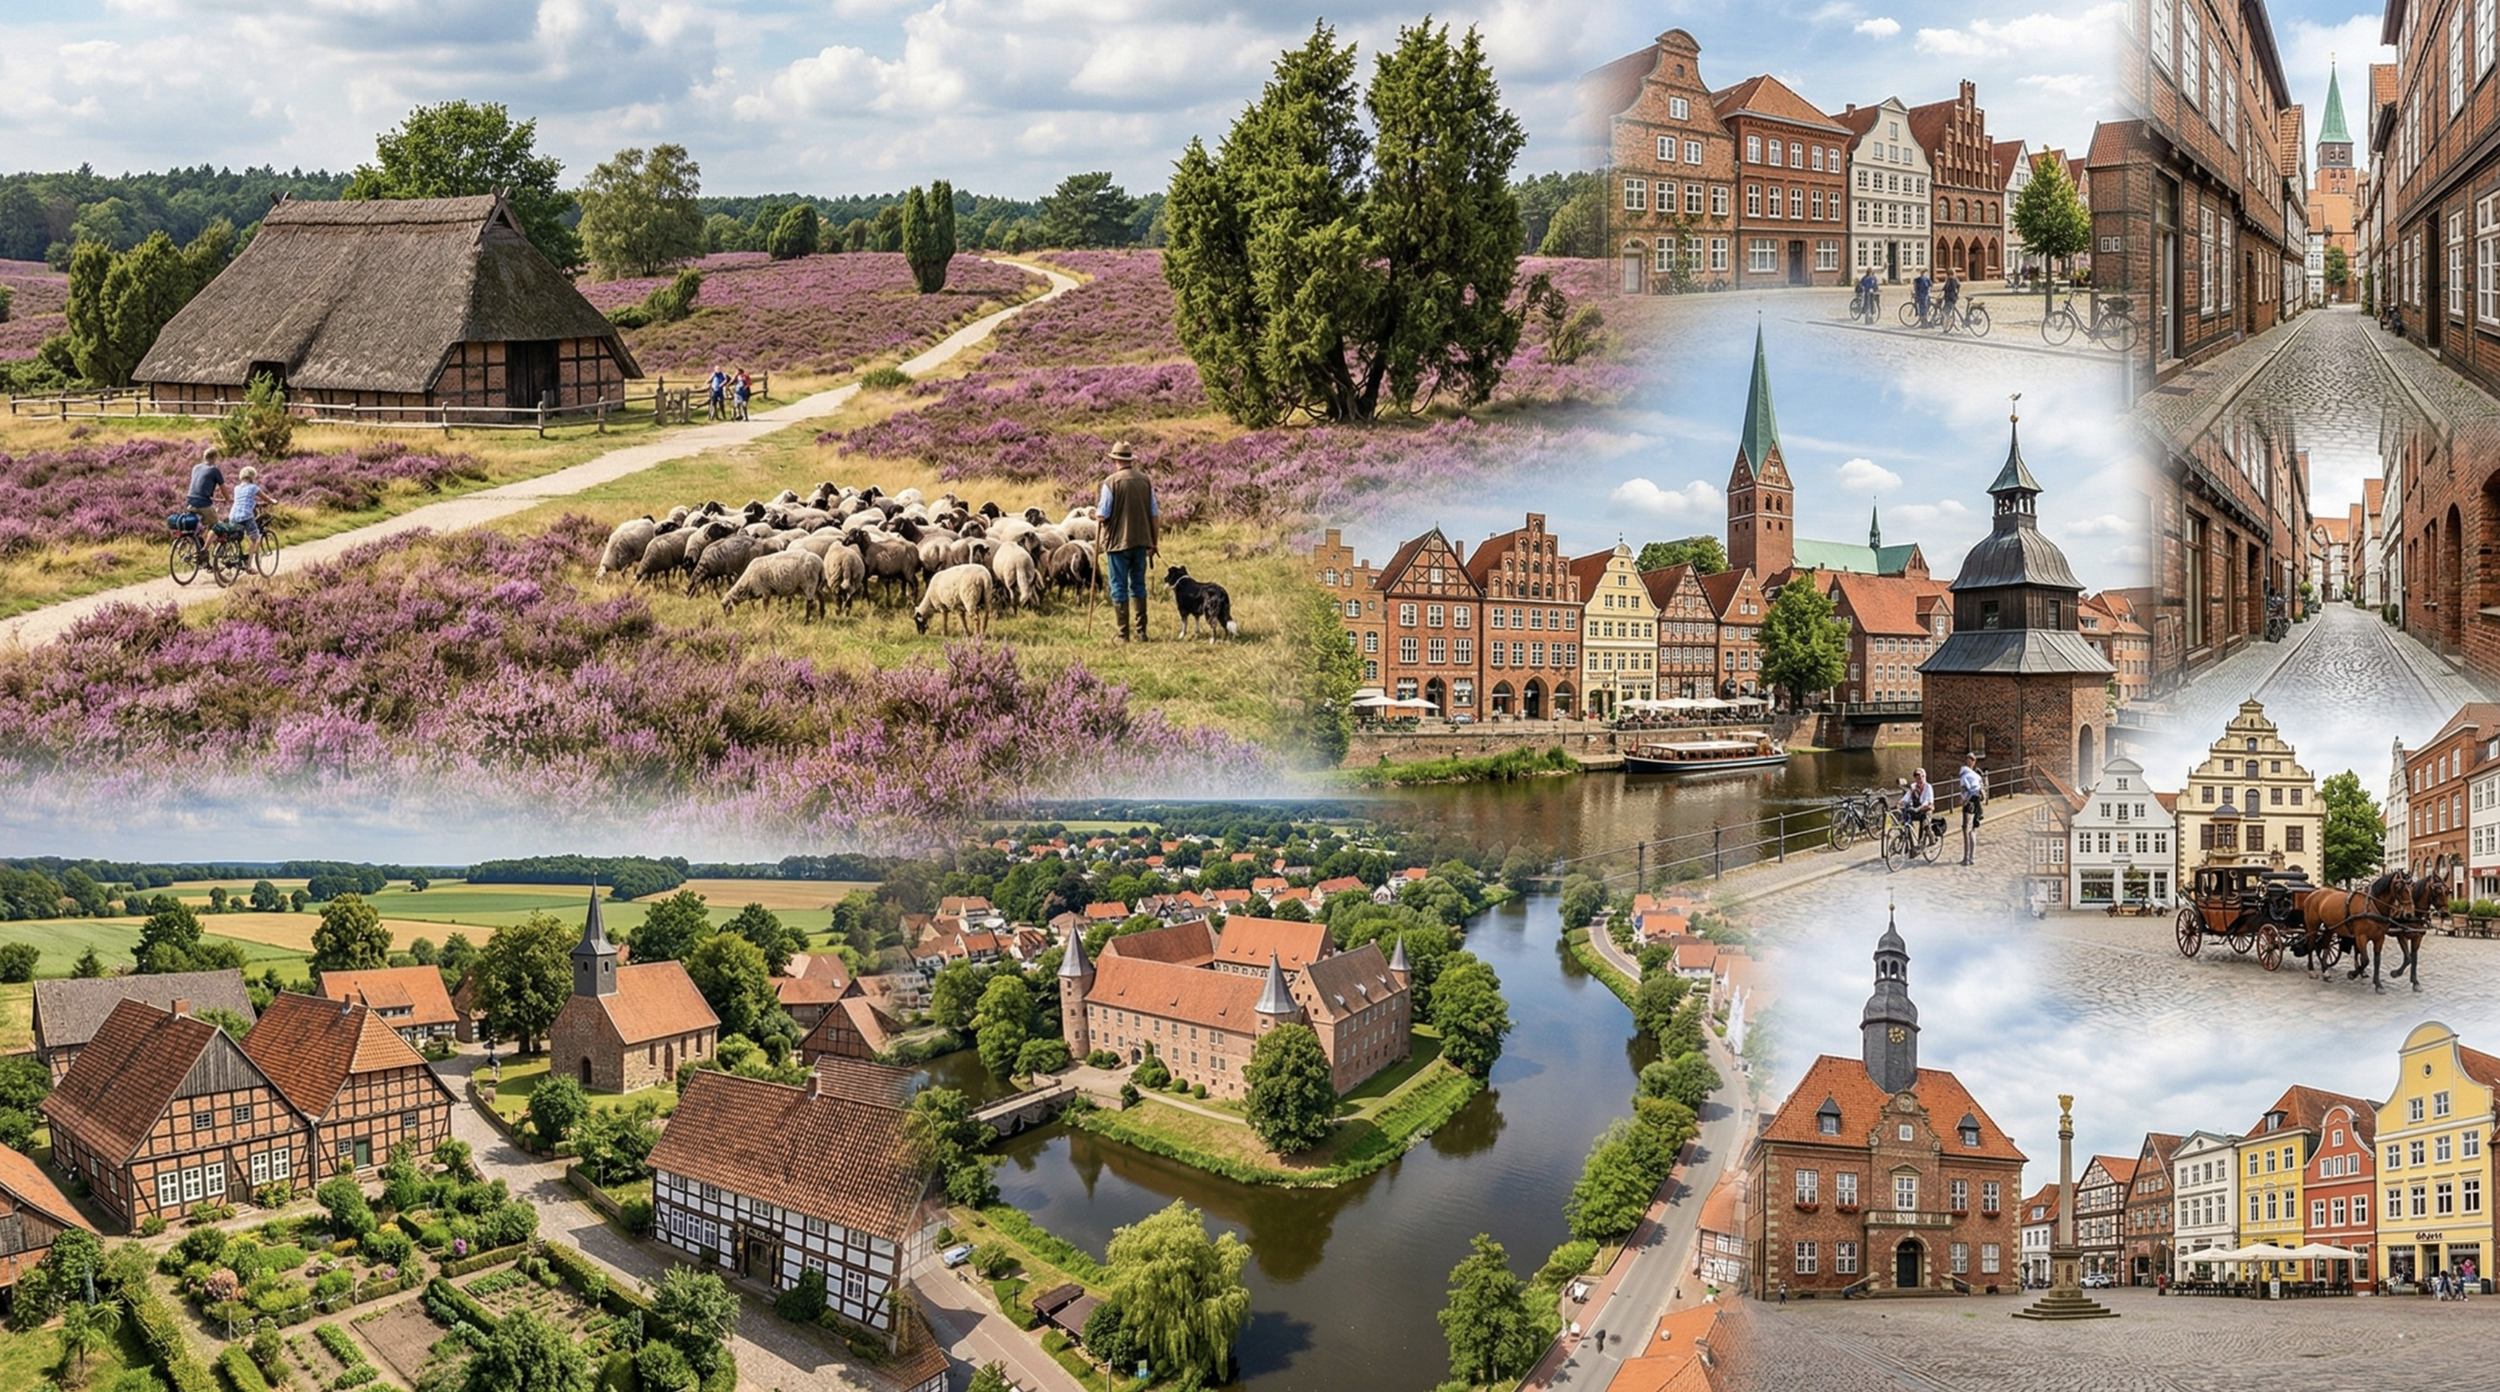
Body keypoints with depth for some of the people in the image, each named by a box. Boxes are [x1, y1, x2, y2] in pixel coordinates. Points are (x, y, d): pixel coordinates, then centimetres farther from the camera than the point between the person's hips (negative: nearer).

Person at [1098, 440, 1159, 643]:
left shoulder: (1111, 482, -12)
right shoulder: (1145, 480, 2)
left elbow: (1103, 515, -11)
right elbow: (1154, 514, 6)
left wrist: (1096, 511, 13)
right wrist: (1152, 543, 16)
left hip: (1118, 542, -4)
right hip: (1141, 541, 4)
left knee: (1119, 588, 3)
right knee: (1138, 585, 14)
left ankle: (1123, 634, 4)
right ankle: (1141, 632, 15)